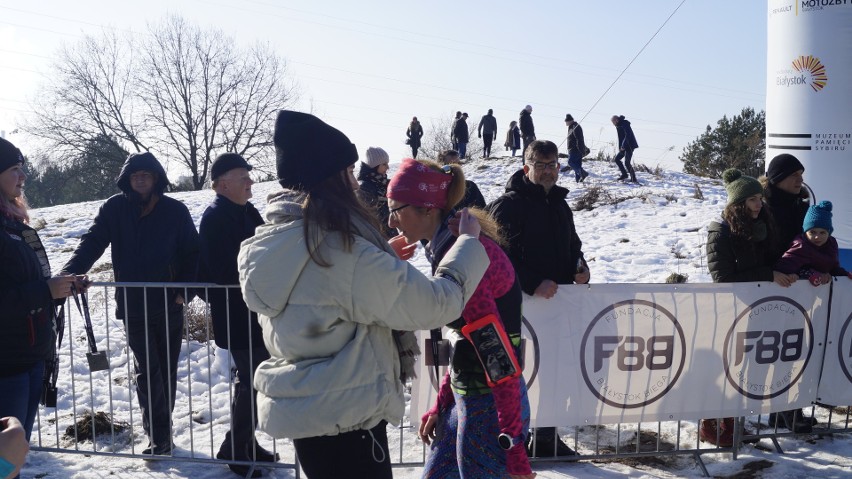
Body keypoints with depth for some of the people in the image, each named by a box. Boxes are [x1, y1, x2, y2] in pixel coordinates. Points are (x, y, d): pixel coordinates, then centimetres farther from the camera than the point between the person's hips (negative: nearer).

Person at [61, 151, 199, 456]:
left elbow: (192, 252, 2)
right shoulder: (115, 208, -2)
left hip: (169, 305, 1)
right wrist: (70, 273, -27)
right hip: (133, 305, -1)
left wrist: (185, 289, -10)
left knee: (166, 370, 10)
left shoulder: (175, 210, -1)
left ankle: (160, 433, 26)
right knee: (147, 371, -3)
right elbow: (93, 242, -10)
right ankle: (160, 437, 4)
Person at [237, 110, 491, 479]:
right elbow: (437, 303, -19)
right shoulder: (345, 252, -24)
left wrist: (384, 259, 15)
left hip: (295, 408, 8)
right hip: (344, 415, -8)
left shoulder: (263, 247, 1)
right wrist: (469, 241, -4)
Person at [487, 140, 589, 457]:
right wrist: (533, 284, -26)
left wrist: (580, 268, 2)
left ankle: (547, 437, 29)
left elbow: (573, 247, 24)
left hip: (558, 303, 7)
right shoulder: (509, 204, -10)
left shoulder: (561, 206, 15)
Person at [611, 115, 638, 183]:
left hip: (629, 146, -10)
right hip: (624, 146, 10)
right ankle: (624, 174, 19)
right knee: (617, 159, 12)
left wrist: (623, 146, -28)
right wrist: (620, 147, 9)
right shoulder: (618, 126, 12)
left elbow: (628, 135, -26)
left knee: (627, 162, -13)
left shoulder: (624, 124, -16)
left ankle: (633, 179, -8)